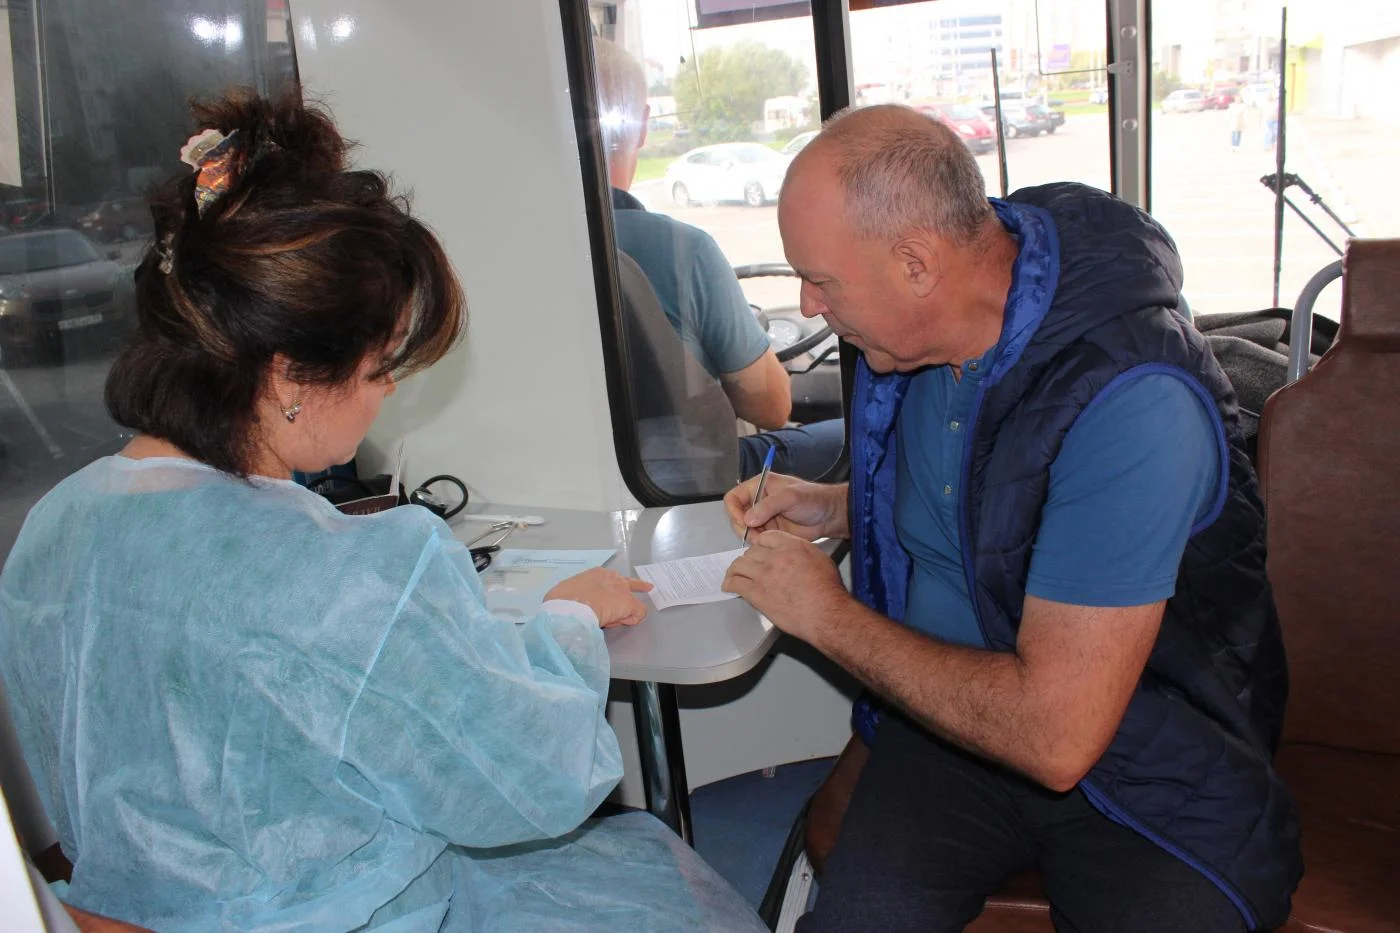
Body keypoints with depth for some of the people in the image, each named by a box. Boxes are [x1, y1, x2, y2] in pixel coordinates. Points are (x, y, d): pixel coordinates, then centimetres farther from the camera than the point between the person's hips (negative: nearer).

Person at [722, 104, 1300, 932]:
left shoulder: (1130, 401, -27)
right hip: (951, 717, 4)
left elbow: (1056, 737, -27)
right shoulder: (909, 331, -1)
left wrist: (830, 616, -16)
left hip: (1151, 778, -4)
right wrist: (836, 508, 3)